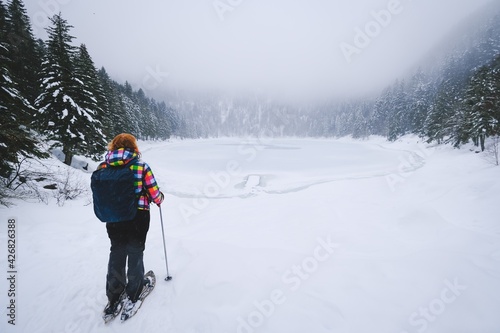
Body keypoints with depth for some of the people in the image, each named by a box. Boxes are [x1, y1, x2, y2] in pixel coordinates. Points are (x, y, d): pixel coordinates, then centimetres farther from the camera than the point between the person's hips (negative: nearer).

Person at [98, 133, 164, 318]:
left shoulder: (103, 167, -4)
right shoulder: (141, 167, -15)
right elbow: (154, 195, -12)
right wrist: (160, 198, 10)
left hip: (113, 220, 4)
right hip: (137, 219, -3)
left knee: (116, 254, 19)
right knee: (135, 254, 15)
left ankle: (114, 298, 30)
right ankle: (132, 295, 26)